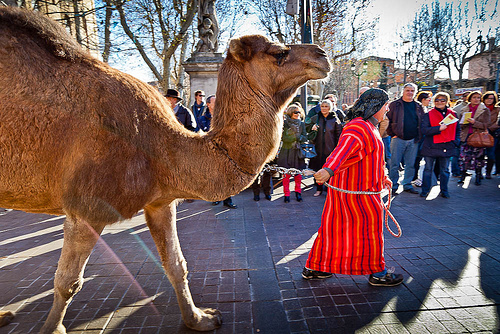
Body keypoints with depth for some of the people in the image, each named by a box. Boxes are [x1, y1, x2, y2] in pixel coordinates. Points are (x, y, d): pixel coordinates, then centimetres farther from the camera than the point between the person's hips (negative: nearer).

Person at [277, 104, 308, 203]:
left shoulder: (301, 124, 9)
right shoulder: (285, 123, -3)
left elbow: (305, 137, 5)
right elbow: (284, 138, -12)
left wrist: (298, 137, -14)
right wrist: (296, 136, -18)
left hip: (298, 152, 3)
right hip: (286, 152, -3)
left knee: (298, 173, 5)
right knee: (286, 174, -1)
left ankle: (298, 193, 21)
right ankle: (286, 194, 10)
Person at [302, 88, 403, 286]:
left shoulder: (369, 127, 21)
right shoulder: (359, 127, -17)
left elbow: (371, 158, 31)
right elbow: (344, 148, -37)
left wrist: (383, 178, 35)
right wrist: (329, 169, -53)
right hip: (355, 190, -11)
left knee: (335, 227, 14)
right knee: (370, 227, 5)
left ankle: (313, 268, 25)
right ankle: (377, 273, 26)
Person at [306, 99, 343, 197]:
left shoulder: (335, 120, 0)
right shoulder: (315, 118, 6)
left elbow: (339, 135, 2)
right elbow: (306, 127, 16)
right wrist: (312, 127, -5)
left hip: (330, 149, -2)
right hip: (318, 149, 2)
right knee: (318, 169, 7)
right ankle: (319, 189, 21)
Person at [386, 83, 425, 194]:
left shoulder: (418, 106, 12)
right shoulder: (394, 105, 1)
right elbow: (388, 120, 0)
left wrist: (419, 136, 7)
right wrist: (392, 134, -7)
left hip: (413, 140, 4)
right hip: (398, 139, -4)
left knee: (411, 165, 9)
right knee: (395, 164, -2)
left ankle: (407, 185, 21)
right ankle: (393, 186, 7)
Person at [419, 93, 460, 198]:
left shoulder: (453, 114, 10)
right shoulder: (428, 114, -1)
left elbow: (457, 130, 17)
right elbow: (424, 130, -12)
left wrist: (456, 142, 5)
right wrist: (439, 128, -20)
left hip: (447, 147, 3)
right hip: (431, 147, -3)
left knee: (445, 170, 11)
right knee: (428, 169, 5)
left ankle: (444, 191, 23)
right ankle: (425, 190, 15)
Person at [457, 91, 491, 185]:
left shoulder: (485, 110, 3)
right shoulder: (465, 110, 10)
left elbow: (486, 125, -3)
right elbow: (461, 125, 14)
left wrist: (474, 122, -18)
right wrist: (464, 122, -8)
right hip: (466, 136, 2)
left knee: (478, 158, 1)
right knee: (463, 157, -2)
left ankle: (478, 177, 13)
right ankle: (462, 176, 10)